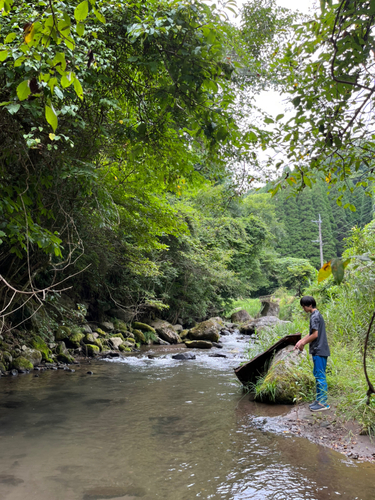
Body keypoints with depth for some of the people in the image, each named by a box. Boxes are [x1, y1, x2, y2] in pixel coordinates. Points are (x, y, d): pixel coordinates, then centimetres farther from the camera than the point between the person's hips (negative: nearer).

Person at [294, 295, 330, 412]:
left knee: (320, 376, -6)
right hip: (319, 350, 10)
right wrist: (301, 341, 14)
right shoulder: (316, 315, 15)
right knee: (318, 375, 14)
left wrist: (303, 343, -8)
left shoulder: (314, 316, -16)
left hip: (319, 351, -10)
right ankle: (319, 400, 21)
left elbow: (315, 335, -20)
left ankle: (323, 403, -1)